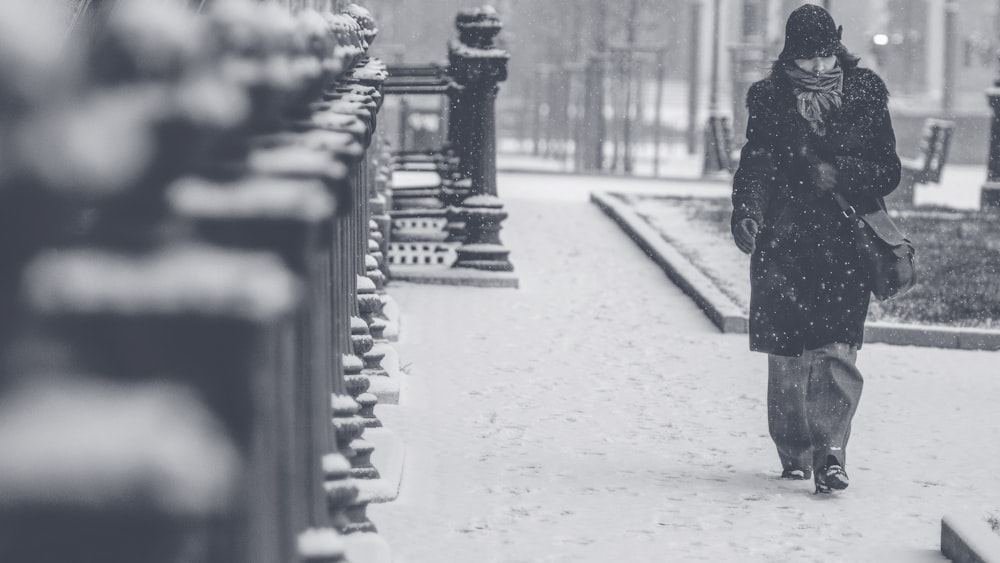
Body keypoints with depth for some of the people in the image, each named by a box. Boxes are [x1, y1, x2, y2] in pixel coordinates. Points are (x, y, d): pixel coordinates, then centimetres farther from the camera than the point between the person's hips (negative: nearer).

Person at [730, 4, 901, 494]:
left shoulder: (866, 98, 6)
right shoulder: (768, 100, 6)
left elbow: (888, 172, 6)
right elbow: (754, 165, 1)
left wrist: (840, 172, -11)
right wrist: (746, 215, -17)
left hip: (845, 240, -1)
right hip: (783, 239, 1)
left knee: (836, 351, -14)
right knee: (786, 355, 2)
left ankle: (830, 453, -15)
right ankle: (795, 454, 16)